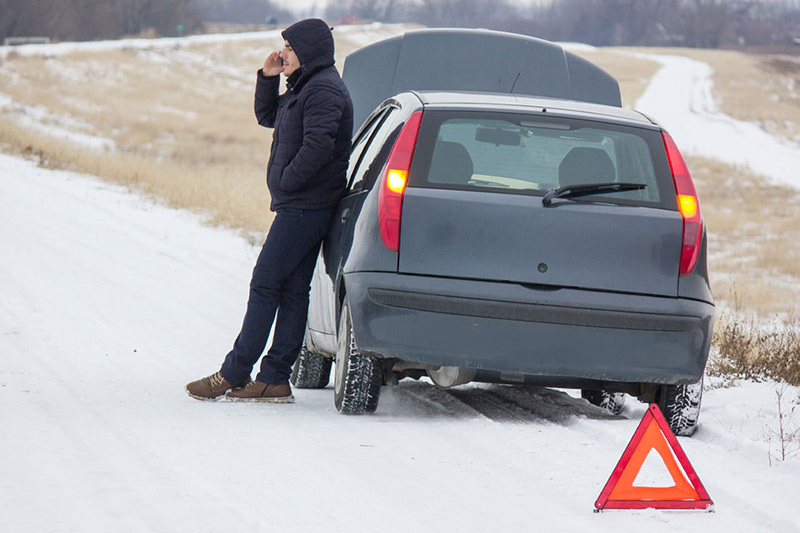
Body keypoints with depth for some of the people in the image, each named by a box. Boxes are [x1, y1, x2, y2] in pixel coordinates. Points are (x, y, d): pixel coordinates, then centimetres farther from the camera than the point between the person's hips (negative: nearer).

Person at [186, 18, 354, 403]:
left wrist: (286, 182, -16)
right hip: (298, 206, 10)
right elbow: (267, 117, 29)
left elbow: (318, 146, -26)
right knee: (291, 291, 7)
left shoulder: (324, 89, -14)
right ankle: (274, 379, 8)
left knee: (265, 284, -8)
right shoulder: (304, 87, 18)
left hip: (304, 207, -10)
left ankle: (233, 374, -6)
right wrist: (267, 78, 13)